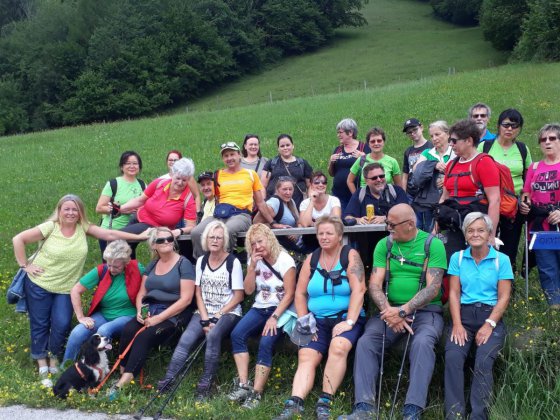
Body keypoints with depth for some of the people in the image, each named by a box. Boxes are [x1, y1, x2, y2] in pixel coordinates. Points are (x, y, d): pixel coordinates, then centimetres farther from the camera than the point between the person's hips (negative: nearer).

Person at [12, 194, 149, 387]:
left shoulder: (83, 227, -6)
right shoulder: (50, 227, -14)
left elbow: (110, 234, -13)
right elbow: (18, 239, -11)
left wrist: (140, 236, -20)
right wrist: (25, 265, -12)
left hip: (65, 288, 2)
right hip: (39, 284, -2)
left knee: (62, 324, -5)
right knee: (40, 325, 5)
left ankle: (54, 358, 20)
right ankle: (42, 365, 18)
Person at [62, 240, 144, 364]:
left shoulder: (136, 269, -10)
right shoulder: (101, 271, -6)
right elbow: (75, 291, -3)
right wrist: (81, 317, -8)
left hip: (127, 316, -2)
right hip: (103, 314, 3)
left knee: (104, 330, -34)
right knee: (77, 333, -24)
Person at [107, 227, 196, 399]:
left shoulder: (183, 264, -3)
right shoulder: (152, 265, 17)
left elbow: (186, 299, -11)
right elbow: (141, 293, 19)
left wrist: (159, 318, -15)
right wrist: (140, 311, -4)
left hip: (173, 314, -5)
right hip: (149, 311, 6)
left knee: (144, 336, -30)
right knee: (128, 329, -25)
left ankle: (124, 382, -34)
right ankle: (123, 374, -22)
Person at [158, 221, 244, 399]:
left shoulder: (233, 262, -6)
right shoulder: (201, 261, 7)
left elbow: (238, 296, -7)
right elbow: (198, 292, 7)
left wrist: (217, 316, -13)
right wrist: (205, 319, -7)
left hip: (228, 313, -4)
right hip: (204, 312, 4)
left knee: (213, 336, -34)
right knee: (186, 339, -22)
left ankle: (205, 384, -24)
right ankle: (167, 381, -23)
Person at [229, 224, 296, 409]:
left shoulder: (285, 260, -9)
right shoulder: (254, 260, 9)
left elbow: (289, 294, -12)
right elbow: (248, 290, 5)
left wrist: (274, 317, -21)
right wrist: (252, 266, -8)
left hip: (280, 310, -5)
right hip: (259, 309, 5)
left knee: (266, 342, -29)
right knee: (237, 334, -21)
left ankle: (256, 393, -27)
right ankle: (243, 384, -21)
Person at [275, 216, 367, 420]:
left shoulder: (350, 256, -1)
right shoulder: (311, 259, 11)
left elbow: (358, 290, -11)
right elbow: (300, 293, 10)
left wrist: (349, 322, -20)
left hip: (345, 318, -3)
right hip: (317, 320, 4)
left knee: (338, 346, -33)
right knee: (306, 356, -20)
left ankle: (325, 402, -27)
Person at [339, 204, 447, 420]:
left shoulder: (433, 244, -2)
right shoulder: (384, 245, 8)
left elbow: (433, 288, -11)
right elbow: (374, 285, 1)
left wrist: (403, 311, -20)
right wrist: (388, 310, -17)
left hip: (425, 310, -3)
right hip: (390, 309, 3)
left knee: (422, 343, -33)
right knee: (366, 342, -22)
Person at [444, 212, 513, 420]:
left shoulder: (501, 259, 6)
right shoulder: (457, 258, 12)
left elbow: (504, 297, 1)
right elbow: (454, 293, 6)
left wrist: (489, 325, -12)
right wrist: (457, 324, -8)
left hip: (491, 316, -1)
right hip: (464, 315, 1)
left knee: (484, 361, -28)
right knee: (452, 357, -26)